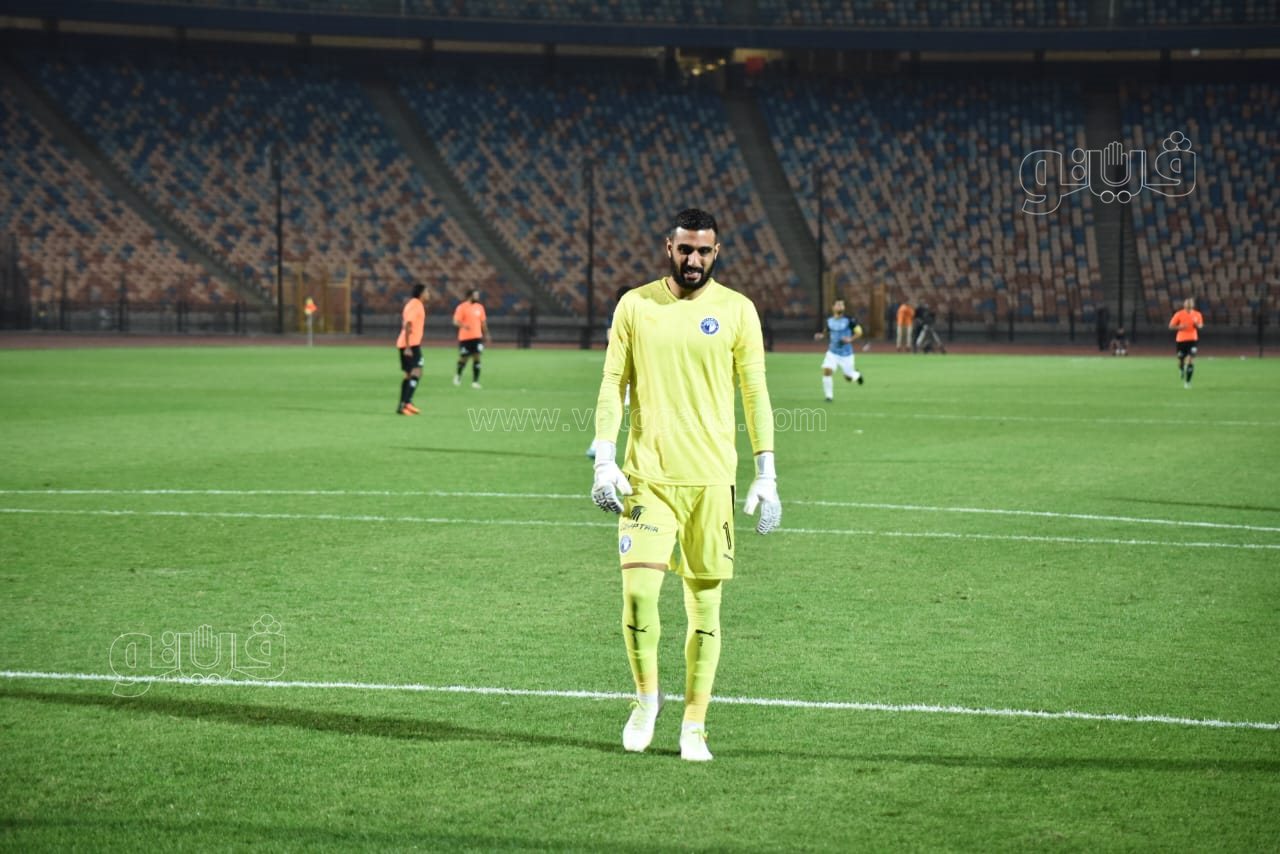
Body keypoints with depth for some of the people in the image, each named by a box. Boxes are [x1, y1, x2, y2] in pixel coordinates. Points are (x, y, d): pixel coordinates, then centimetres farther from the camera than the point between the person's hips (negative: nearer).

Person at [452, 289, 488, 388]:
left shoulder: (480, 307, 8)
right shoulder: (462, 307, -9)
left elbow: (483, 322, 17)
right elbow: (456, 321, -14)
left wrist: (486, 334, 16)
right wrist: (463, 325, -34)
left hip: (477, 337, 4)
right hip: (465, 338, -4)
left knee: (477, 358, -6)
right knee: (464, 358, 6)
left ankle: (475, 381, -4)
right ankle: (458, 375, 34)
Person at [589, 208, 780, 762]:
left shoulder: (736, 310, 3)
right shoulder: (635, 305, 5)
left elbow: (756, 393, 5)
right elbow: (613, 384, 6)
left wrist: (766, 476, 0)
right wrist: (604, 461, -4)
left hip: (711, 479, 0)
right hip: (647, 476, 0)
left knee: (705, 607, 2)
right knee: (638, 593, -13)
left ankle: (693, 727, 13)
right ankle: (646, 696, 12)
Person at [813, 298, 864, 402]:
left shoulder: (849, 320, -13)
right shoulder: (829, 321, 0)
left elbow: (859, 332, -7)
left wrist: (850, 339, -24)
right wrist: (821, 335, -1)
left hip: (846, 354, -2)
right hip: (832, 353, 2)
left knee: (848, 378, 7)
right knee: (826, 371, -20)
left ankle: (857, 375, 44)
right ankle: (829, 396, -7)